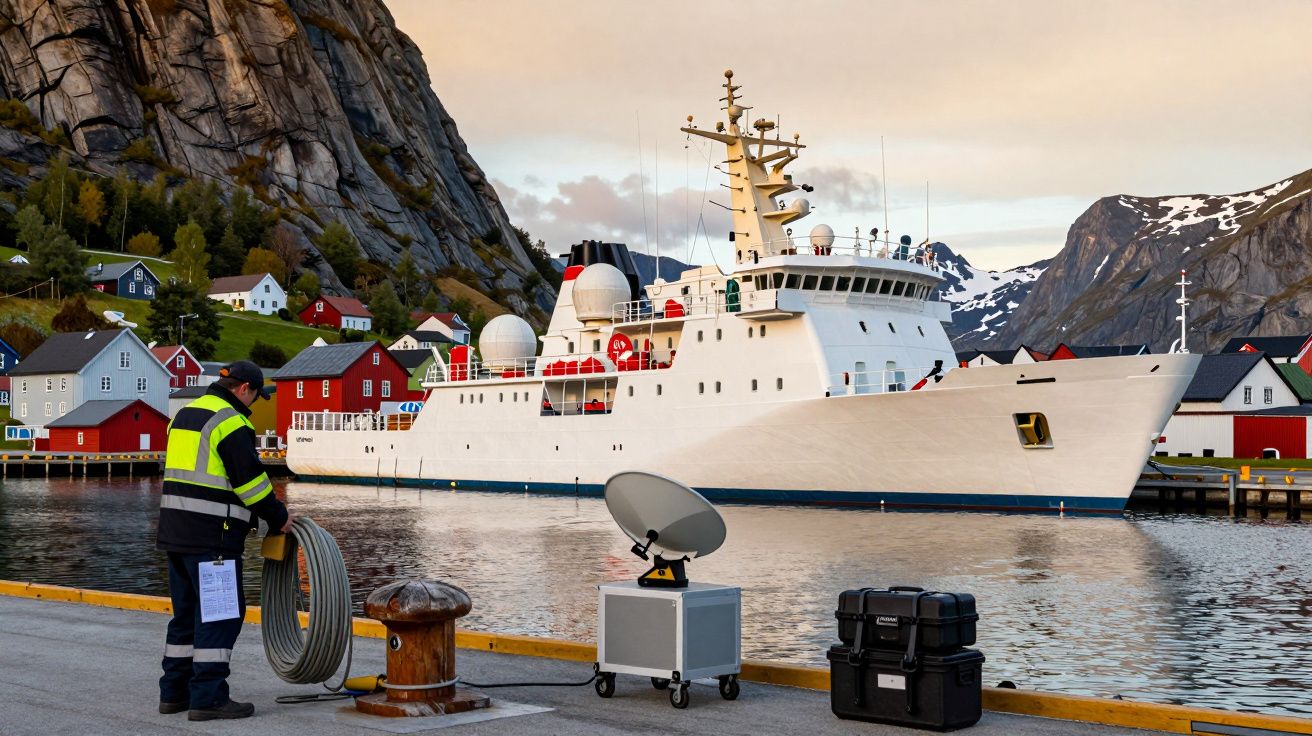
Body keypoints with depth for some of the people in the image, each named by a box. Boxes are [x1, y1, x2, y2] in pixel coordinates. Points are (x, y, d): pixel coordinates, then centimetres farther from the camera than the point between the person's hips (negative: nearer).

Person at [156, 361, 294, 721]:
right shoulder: (231, 422, -12)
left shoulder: (185, 414, 17)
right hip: (211, 536, -9)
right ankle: (207, 698, -5)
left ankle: (174, 692, 20)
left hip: (176, 530, 9)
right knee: (222, 613, -4)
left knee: (187, 612, 16)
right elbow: (250, 479, -14)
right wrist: (278, 517, 0)